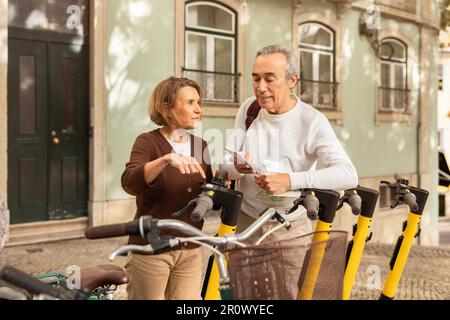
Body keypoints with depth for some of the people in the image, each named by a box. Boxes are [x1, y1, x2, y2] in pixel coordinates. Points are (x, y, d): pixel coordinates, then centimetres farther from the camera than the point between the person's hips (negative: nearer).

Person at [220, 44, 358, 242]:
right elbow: (225, 161, 0)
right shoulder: (249, 109, -1)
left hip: (291, 226, -3)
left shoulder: (312, 121, -14)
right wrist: (236, 167, -25)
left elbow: (349, 175, -25)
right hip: (245, 220, 3)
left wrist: (290, 180, -35)